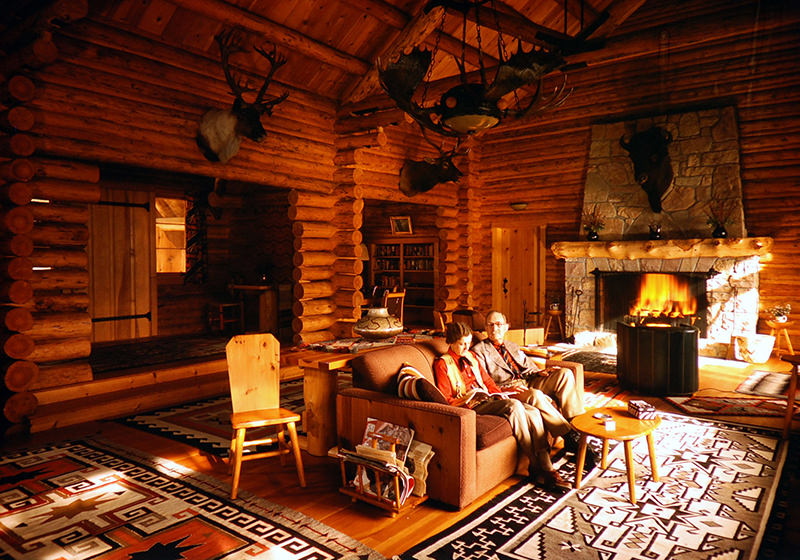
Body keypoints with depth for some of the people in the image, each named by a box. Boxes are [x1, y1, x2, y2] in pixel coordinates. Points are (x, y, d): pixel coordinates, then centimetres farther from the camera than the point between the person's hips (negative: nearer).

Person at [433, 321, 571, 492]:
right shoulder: (442, 364, 0)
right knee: (513, 405, -34)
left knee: (534, 413, -19)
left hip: (488, 399, 7)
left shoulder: (471, 356, 22)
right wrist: (468, 397, -18)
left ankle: (546, 469, -23)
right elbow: (445, 401, -5)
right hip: (472, 407, -7)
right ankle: (536, 467, -25)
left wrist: (500, 393, 6)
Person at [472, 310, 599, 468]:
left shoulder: (513, 346, 29)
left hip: (529, 382, 7)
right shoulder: (479, 351, 6)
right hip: (507, 392, -7)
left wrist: (539, 372, 0)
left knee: (565, 373, -16)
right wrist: (505, 389, -20)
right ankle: (569, 437, -25)